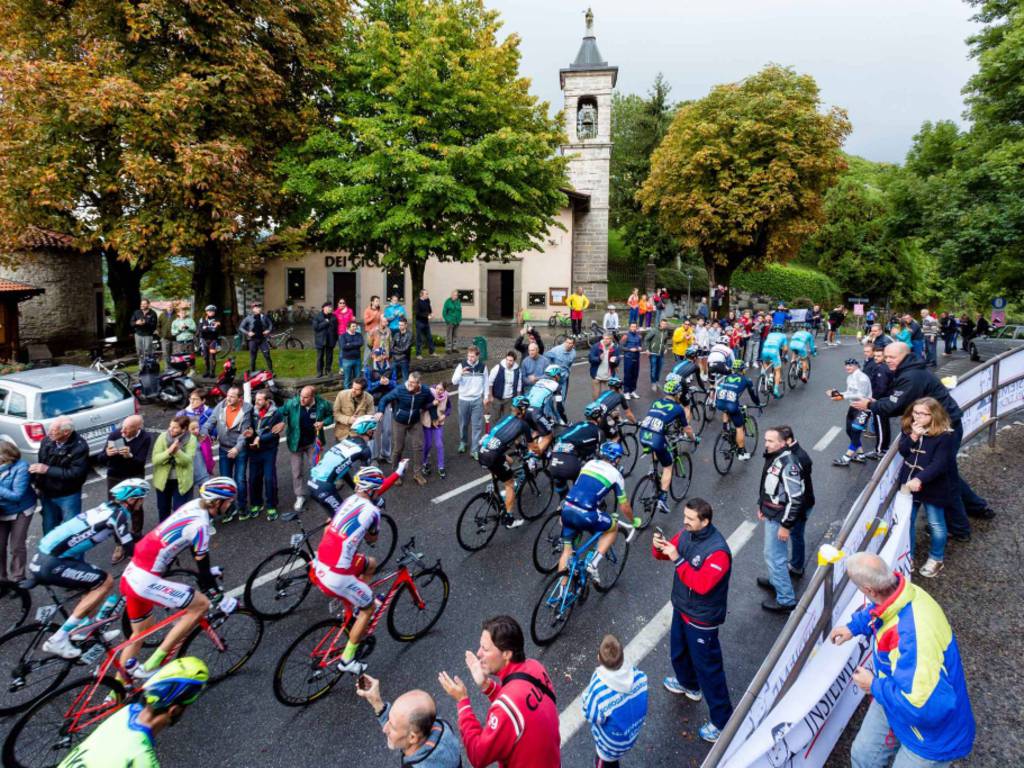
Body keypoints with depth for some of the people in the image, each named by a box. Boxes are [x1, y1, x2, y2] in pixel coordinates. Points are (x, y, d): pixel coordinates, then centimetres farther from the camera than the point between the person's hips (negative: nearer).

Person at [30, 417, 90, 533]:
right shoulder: (47, 440, -8)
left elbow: (76, 473, -26)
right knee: (49, 530, 21)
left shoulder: (80, 446, -23)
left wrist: (48, 470, -26)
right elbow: (40, 462, 8)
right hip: (47, 494, 5)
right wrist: (37, 484, 5)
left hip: (69, 496, -5)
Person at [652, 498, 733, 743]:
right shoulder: (687, 534, -9)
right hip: (681, 608, 8)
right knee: (678, 652, 29)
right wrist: (659, 547, -19)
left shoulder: (718, 551, -31)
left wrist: (677, 560, -37)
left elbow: (701, 584, -36)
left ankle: (722, 721, 24)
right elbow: (666, 553, 4)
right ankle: (688, 684, 57)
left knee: (708, 667, 6)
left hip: (701, 619, -8)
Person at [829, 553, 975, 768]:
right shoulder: (897, 591, -18)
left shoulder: (913, 635, -46)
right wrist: (854, 627, 8)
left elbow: (924, 706, -45)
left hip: (931, 732, -8)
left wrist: (875, 686, -31)